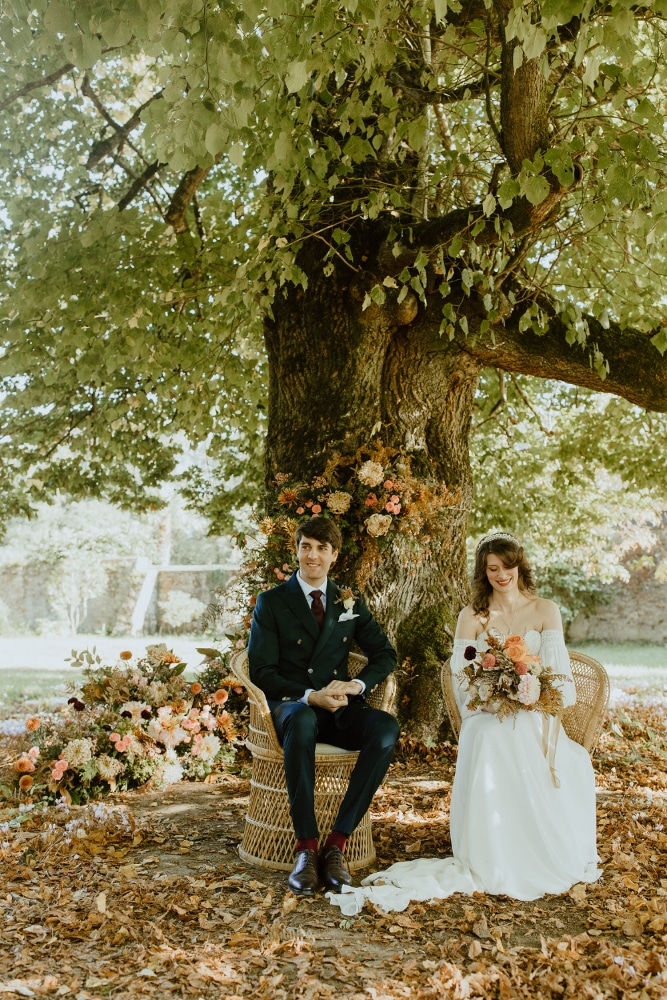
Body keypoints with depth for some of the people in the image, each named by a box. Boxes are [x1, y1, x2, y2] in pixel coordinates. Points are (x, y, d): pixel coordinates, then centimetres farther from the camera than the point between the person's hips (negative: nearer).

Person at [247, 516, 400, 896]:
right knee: (302, 722, -41)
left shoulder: (350, 603, 14)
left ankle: (338, 841, -25)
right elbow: (261, 672, -3)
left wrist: (356, 686, -9)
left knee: (387, 729, -29)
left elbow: (385, 654, 12)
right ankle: (306, 847, -34)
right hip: (291, 706, -3)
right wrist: (309, 696, -19)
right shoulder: (271, 602, 3)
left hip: (340, 708, 3)